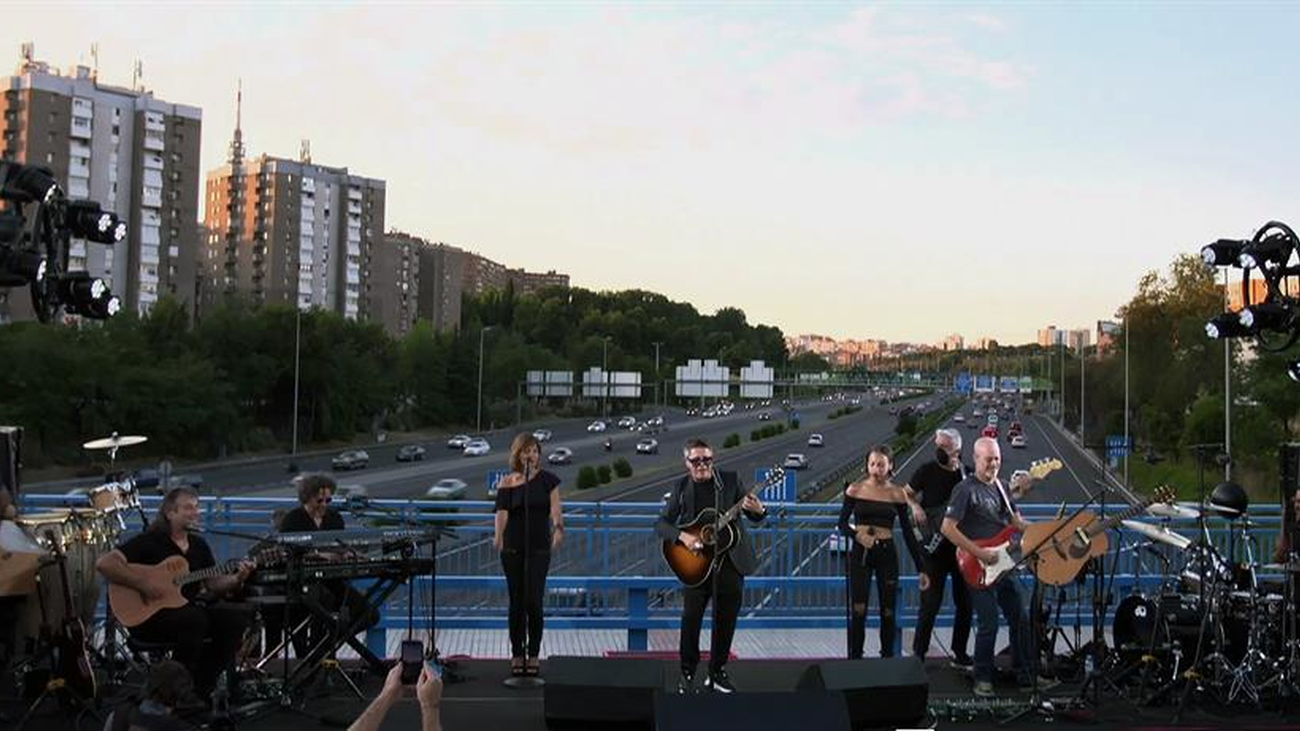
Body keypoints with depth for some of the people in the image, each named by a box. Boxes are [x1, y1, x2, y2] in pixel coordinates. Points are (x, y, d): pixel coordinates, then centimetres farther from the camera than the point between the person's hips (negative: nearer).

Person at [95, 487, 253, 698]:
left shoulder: (199, 545, 13)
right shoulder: (150, 542, -7)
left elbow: (214, 584, 12)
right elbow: (104, 563, -16)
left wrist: (236, 579, -9)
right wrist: (142, 583, -23)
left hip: (190, 607, 7)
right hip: (146, 615, -7)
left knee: (238, 615, -14)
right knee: (195, 619, -34)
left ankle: (202, 687, -4)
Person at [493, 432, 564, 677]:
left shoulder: (548, 480, 3)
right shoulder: (508, 482, 3)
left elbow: (555, 509, -7)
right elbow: (502, 511, -8)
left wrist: (558, 528, -28)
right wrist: (498, 536, -26)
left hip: (539, 548, -1)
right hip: (513, 548, 1)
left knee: (534, 602, -7)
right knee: (516, 602, 4)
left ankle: (534, 655, 5)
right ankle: (517, 654, 13)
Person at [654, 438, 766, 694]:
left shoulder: (730, 480, 1)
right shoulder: (681, 487, 1)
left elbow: (755, 517, 5)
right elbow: (661, 524, 0)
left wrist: (759, 510, -19)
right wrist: (682, 536, -19)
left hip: (730, 562, 1)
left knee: (726, 620, 7)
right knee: (691, 618, -4)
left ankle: (717, 673, 21)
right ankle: (687, 673, 11)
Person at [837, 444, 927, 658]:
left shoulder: (897, 494, 2)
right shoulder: (855, 490, 1)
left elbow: (908, 532, 5)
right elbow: (842, 522, 6)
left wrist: (920, 569, 3)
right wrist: (857, 535, -16)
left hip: (887, 553, 1)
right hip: (861, 552, -1)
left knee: (888, 611, 4)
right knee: (858, 610, -6)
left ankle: (887, 657, 18)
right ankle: (854, 659, 2)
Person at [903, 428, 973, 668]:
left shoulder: (967, 474, 4)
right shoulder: (928, 471, -3)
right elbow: (905, 493, 6)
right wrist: (915, 506, -14)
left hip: (963, 547, 3)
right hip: (935, 547, -3)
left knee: (965, 602, 8)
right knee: (930, 602, -3)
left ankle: (960, 653, 22)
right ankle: (918, 652, 9)